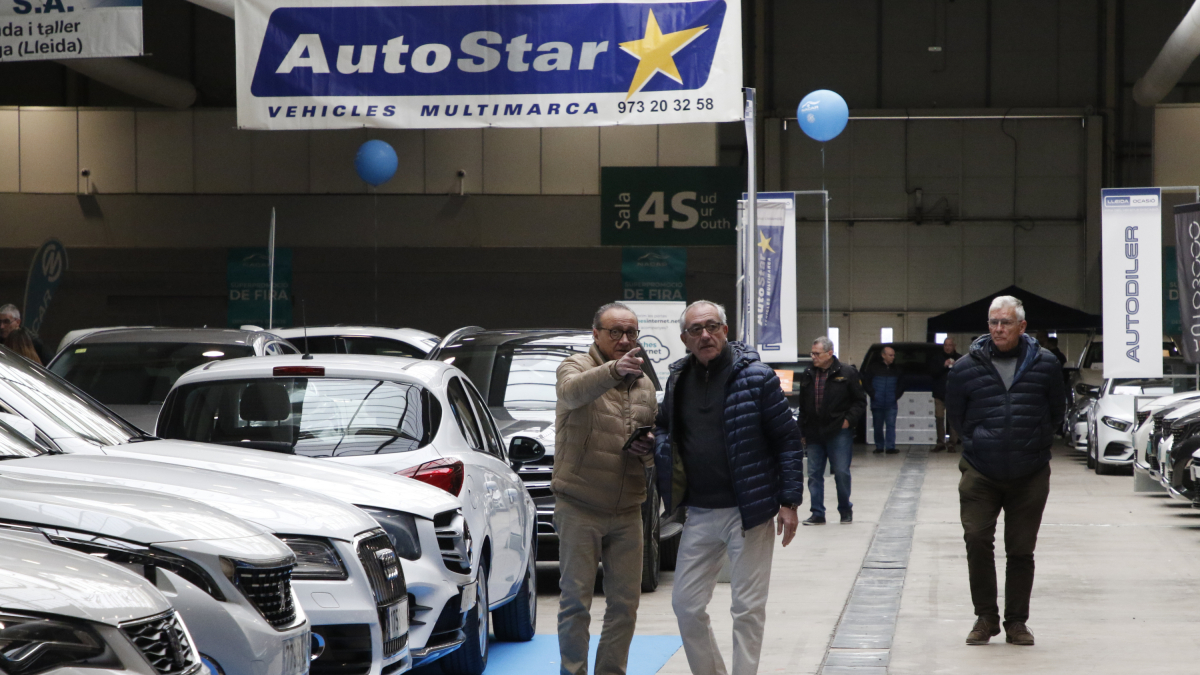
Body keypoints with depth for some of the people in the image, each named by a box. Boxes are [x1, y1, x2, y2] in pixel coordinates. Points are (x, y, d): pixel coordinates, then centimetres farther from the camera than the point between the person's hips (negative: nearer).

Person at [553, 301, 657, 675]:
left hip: (627, 511, 5)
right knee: (576, 600, -3)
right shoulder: (577, 367, -3)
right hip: (579, 507, -5)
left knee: (625, 602, 6)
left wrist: (650, 450, -1)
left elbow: (654, 438, 25)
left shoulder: (644, 385, 15)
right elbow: (572, 391, -29)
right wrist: (614, 370, -48)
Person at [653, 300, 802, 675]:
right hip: (700, 514, 5)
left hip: (749, 512, -5)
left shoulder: (756, 376, -8)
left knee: (748, 609, 1)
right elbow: (665, 429, 23)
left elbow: (788, 440, -7)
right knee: (686, 605, 8)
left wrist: (789, 501, -11)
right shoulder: (678, 380, 7)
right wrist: (657, 444, -1)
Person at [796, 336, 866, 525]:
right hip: (814, 434, 4)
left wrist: (849, 419, -10)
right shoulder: (808, 375, 10)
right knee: (814, 474, 4)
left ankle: (845, 510, 17)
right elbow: (803, 406, 16)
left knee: (842, 473, -1)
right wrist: (803, 432, 12)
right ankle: (817, 513, 9)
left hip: (839, 432, -4)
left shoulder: (847, 373, -3)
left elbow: (860, 401, 1)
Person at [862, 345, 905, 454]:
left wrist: (897, 395, 4)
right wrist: (873, 394, -3)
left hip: (891, 404, 1)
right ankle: (879, 447, 13)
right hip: (877, 403, -1)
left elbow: (901, 384, 17)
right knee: (878, 426, 4)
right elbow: (866, 382, 3)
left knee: (891, 425, -5)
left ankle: (890, 447, -5)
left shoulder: (896, 369, 8)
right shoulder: (875, 367, 1)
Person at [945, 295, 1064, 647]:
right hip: (980, 473, 0)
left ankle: (1016, 621, 16)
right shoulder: (966, 368, 0)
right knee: (976, 539, -13)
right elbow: (955, 416, 12)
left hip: (1030, 475, 0)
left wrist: (1033, 444, 10)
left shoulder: (1045, 364, 1)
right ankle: (985, 617, 1)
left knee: (1021, 551, 6)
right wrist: (981, 443, 8)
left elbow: (1056, 413, 13)